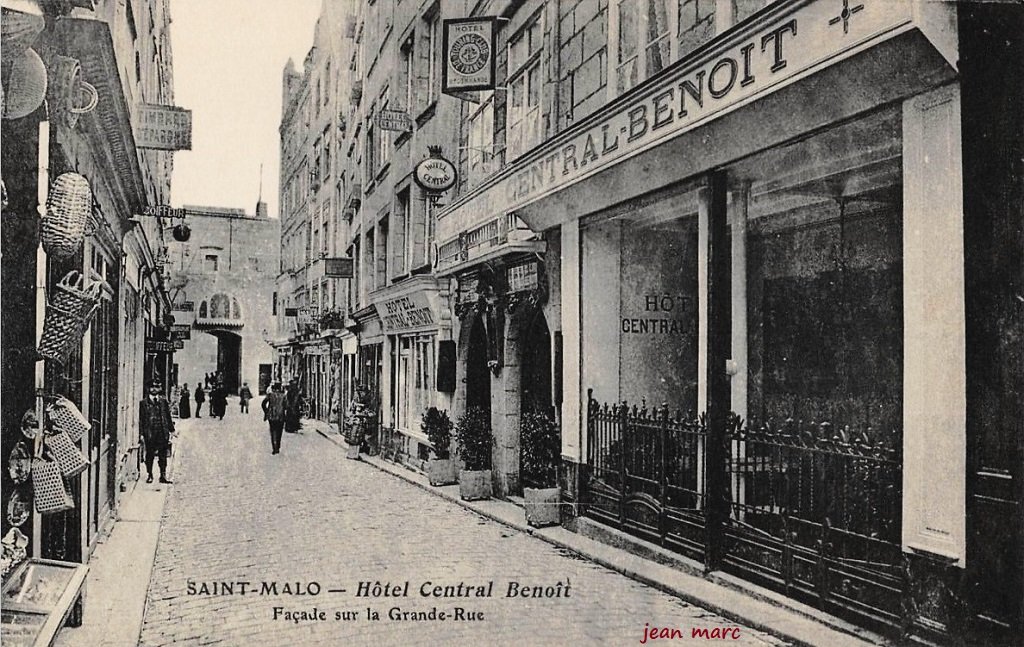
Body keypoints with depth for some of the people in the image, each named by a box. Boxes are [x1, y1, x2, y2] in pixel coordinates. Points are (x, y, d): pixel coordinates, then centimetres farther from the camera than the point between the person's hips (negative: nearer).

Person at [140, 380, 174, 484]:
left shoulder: (163, 402, 11)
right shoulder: (143, 403, 3)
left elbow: (168, 417, 13)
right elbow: (141, 419, 2)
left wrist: (171, 430, 9)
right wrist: (142, 433, -4)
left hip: (163, 433, 2)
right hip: (149, 433, -2)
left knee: (163, 455, 2)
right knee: (149, 455, 4)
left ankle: (163, 475, 6)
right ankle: (149, 475, 15)